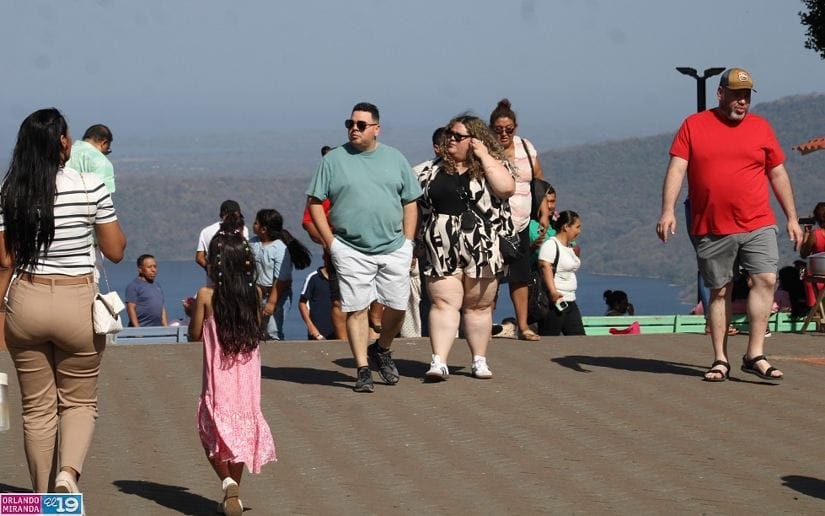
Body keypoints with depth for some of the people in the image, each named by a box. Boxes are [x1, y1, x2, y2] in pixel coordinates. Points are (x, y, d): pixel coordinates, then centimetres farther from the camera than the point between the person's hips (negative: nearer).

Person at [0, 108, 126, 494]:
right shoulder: (90, 187, -9)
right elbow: (115, 252, -2)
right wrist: (112, 224, 16)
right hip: (77, 303, -2)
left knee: (37, 407, 13)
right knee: (80, 401, 13)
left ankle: (44, 498, 18)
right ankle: (68, 473, -13)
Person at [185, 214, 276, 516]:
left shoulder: (206, 295, -11)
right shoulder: (254, 294, -2)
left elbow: (195, 334, -3)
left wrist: (191, 313, 16)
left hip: (219, 374, -3)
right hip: (247, 372, 3)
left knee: (213, 428, 6)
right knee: (242, 425, 14)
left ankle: (227, 481, -18)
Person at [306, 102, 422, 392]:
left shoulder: (395, 159, 9)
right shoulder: (334, 160, 2)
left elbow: (410, 202, 13)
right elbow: (315, 202, 3)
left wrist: (408, 241, 4)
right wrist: (330, 241, -5)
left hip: (394, 248, 2)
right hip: (351, 251, -2)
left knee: (397, 306, 3)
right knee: (356, 308, -4)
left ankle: (382, 349, 30)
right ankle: (363, 370, 1)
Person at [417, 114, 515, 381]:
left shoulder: (490, 166, 3)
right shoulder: (434, 172, 11)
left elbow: (507, 188, -18)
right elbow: (413, 203, 15)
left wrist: (484, 156, -14)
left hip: (482, 251, -1)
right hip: (442, 252, 1)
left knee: (479, 306, 8)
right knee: (443, 303, -8)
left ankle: (479, 360, 19)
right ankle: (439, 362, -15)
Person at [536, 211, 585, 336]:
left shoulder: (569, 247, 17)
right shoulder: (550, 244, -13)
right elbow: (545, 266, -24)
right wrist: (553, 291, -31)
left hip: (569, 301, 10)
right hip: (554, 302, -10)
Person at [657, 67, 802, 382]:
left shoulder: (760, 127, 9)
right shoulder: (694, 126, 4)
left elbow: (778, 174, 13)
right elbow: (676, 169, -2)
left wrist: (791, 217, 11)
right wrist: (668, 210, -15)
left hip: (758, 225, 1)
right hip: (711, 229, -1)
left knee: (766, 280, -13)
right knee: (719, 292, 5)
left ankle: (755, 355, -9)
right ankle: (720, 360, 11)